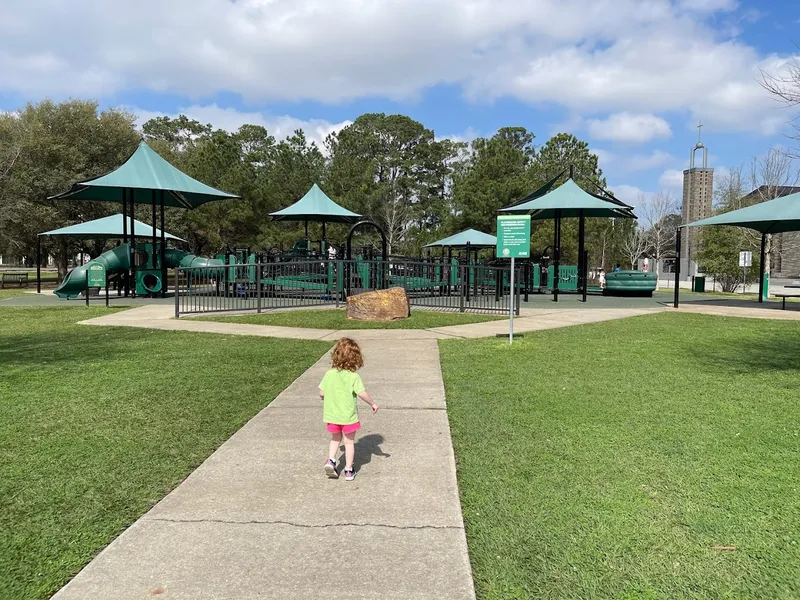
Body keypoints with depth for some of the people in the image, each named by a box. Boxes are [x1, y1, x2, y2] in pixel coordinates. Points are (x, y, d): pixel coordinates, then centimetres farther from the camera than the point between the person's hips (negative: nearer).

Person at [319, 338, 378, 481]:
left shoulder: (329, 374, -7)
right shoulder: (354, 377, -18)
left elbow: (321, 393, -2)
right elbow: (362, 394, -20)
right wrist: (373, 404, -4)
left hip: (332, 415, 3)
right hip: (348, 416, -3)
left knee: (335, 439, 25)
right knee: (349, 442, 13)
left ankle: (330, 461, 8)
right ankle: (348, 471, 19)